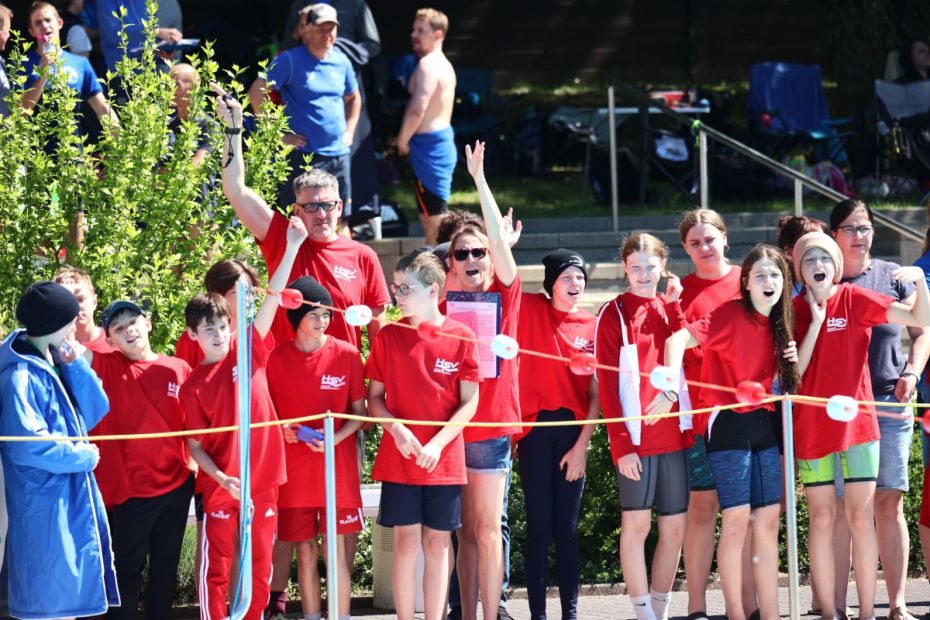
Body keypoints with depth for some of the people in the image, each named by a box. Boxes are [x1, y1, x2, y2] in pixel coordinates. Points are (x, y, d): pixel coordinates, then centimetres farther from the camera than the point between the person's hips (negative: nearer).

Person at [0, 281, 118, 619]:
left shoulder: (55, 363, 9)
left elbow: (95, 411, 8)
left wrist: (75, 366, -5)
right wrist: (83, 456, -12)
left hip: (74, 499, 9)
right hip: (44, 506, -9)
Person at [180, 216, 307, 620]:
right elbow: (194, 445, -2)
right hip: (220, 487, -2)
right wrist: (221, 478, -18)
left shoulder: (248, 351, 2)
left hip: (263, 480, 2)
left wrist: (292, 249, -15)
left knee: (260, 568, 9)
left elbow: (273, 299, -6)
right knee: (216, 570, 3)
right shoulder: (193, 386, -1)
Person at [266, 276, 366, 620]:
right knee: (305, 550, 5)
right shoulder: (277, 358, 0)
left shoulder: (346, 355, -1)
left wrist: (336, 437, -14)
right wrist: (282, 428, -11)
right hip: (294, 470, 1)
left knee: (336, 549, -2)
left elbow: (359, 412, 2)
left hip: (338, 466, -1)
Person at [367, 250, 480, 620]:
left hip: (444, 460, 0)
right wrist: (396, 429, -13)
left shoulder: (461, 338, -2)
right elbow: (374, 398, 5)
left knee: (437, 542, 5)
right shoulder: (387, 336, 2)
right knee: (406, 540, -1)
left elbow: (470, 402, -2)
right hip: (398, 459, 0)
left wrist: (438, 444, -12)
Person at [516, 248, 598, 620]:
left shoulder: (591, 327, 4)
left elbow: (596, 394, 2)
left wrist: (582, 444, -4)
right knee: (539, 524, -2)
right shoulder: (530, 310, 3)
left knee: (567, 526, 4)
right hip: (535, 427, -1)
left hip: (573, 430, 1)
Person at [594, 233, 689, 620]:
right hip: (635, 437, -4)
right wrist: (621, 443, -13)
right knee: (636, 524, -5)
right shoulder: (614, 313, 0)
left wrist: (674, 305, -6)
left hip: (674, 434, 4)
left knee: (675, 527, 5)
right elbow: (607, 383, -6)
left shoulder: (670, 308, 13)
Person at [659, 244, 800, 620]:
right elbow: (678, 341, -25)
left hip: (766, 427, 7)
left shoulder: (777, 324, 10)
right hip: (730, 424, -7)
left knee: (768, 522, 5)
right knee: (737, 521, -8)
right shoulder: (730, 315, -12)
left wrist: (794, 360, 0)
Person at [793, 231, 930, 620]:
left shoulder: (855, 300, -2)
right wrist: (815, 321, -11)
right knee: (821, 518, 3)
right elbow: (794, 371, -6)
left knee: (861, 518, -2)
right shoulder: (795, 311, 2)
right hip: (811, 425, 1)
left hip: (857, 423, -1)